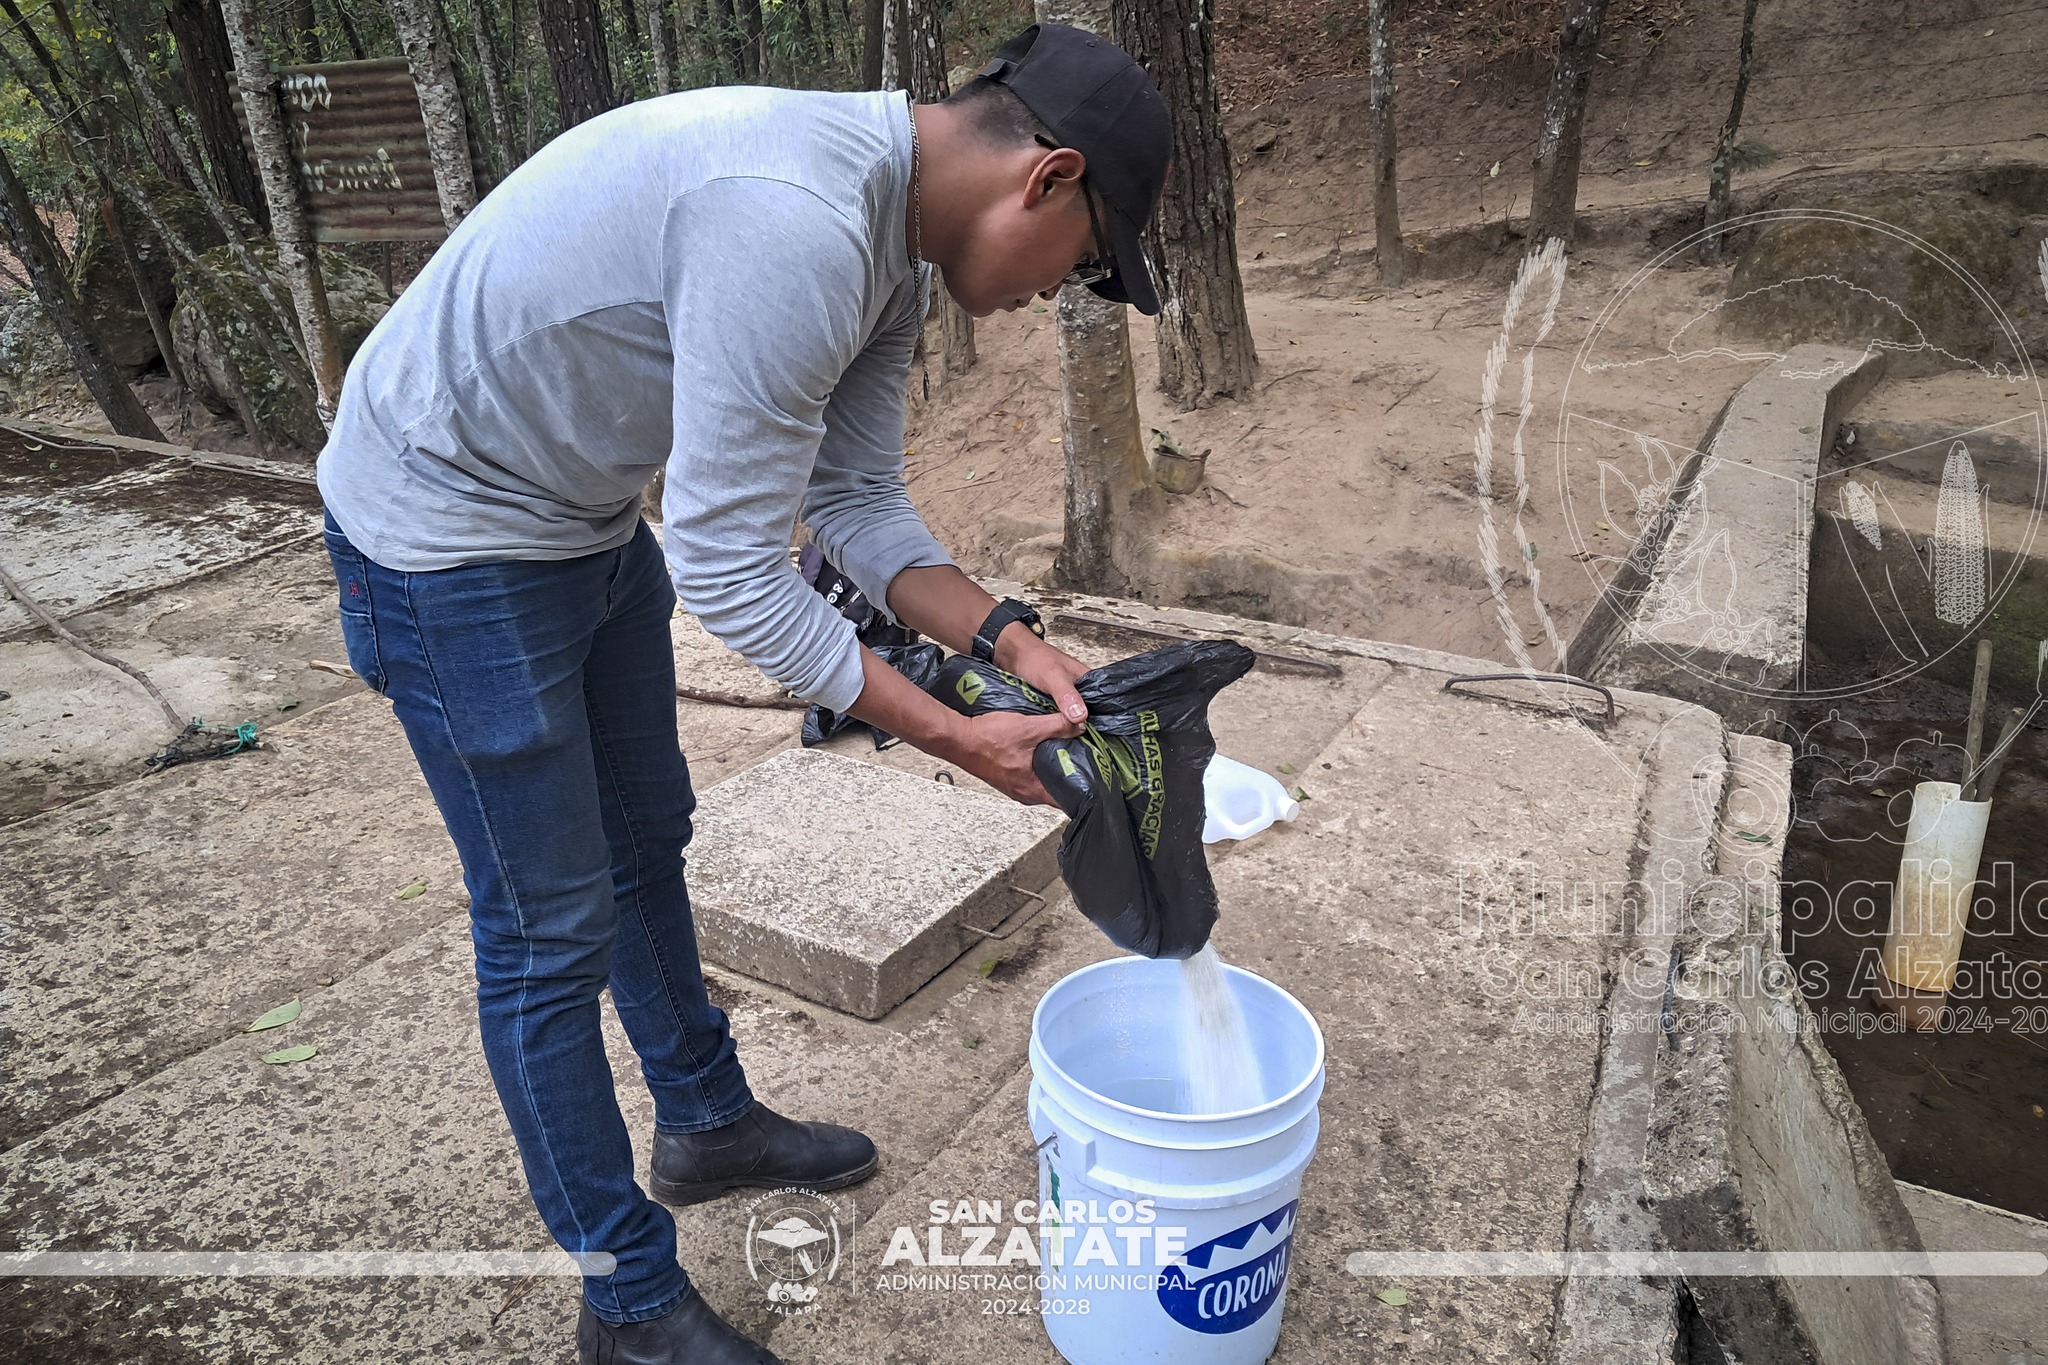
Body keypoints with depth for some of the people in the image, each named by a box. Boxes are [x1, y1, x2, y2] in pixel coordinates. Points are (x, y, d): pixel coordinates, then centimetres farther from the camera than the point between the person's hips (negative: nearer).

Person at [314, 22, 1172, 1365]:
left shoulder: (888, 250, -1)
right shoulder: (795, 224, -33)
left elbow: (858, 501, 1)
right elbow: (728, 571, -30)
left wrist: (1011, 639, -11)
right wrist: (956, 737, -23)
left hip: (594, 518, 10)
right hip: (446, 532, -10)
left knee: (647, 843, 20)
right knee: (553, 927, -1)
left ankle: (708, 1121, 43)